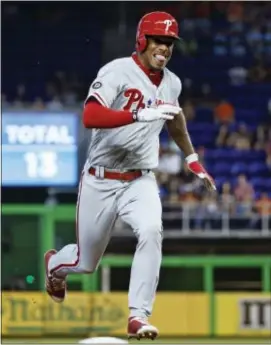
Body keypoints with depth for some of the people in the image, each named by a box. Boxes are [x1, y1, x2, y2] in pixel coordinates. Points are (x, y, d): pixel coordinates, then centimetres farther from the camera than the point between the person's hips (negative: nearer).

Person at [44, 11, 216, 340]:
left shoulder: (171, 84, 4)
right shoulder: (117, 72, -16)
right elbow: (90, 117, -31)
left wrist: (193, 161, 33)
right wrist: (141, 115, -41)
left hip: (141, 181, 4)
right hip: (100, 181, -4)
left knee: (151, 232, -28)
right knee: (86, 263, 9)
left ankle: (138, 316, -23)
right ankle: (54, 263, 47)